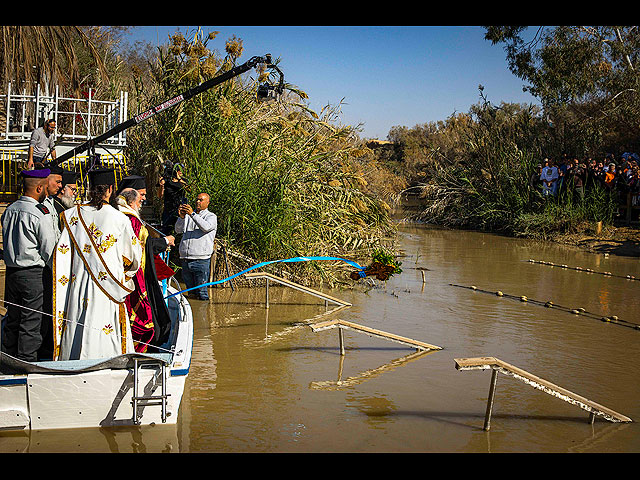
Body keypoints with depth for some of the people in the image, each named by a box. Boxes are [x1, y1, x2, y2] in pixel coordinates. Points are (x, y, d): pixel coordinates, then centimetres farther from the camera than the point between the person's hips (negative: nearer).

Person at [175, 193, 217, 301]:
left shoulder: (211, 217, 6)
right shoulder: (188, 216, 19)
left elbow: (206, 227, -16)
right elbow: (178, 230, 7)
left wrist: (192, 214, -23)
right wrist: (181, 217, -11)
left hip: (201, 260, -4)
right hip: (185, 259, 5)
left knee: (201, 293, -6)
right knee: (190, 292, 10)